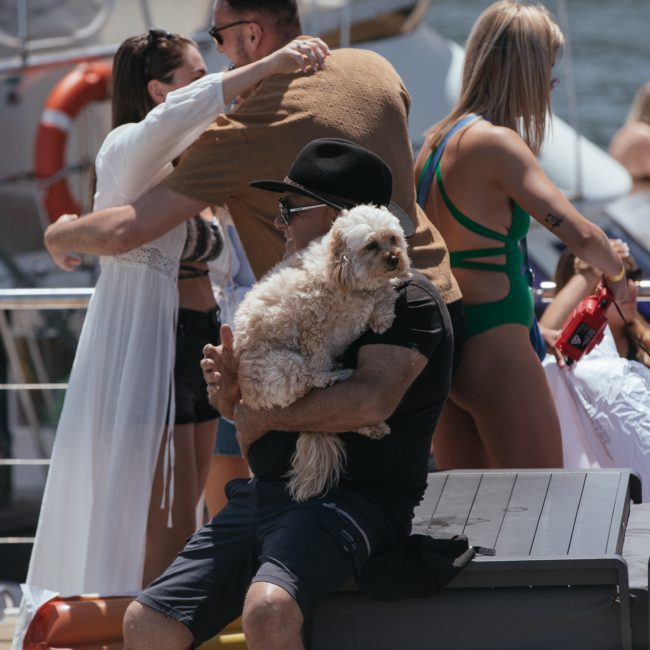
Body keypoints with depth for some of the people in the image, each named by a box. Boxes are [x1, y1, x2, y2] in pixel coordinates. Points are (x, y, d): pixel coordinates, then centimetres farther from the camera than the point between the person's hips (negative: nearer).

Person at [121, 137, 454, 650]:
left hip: (356, 497, -8)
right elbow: (254, 412, 27)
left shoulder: (406, 297, -6)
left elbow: (372, 400, -23)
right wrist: (232, 387, 2)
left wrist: (265, 416, -11)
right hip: (263, 494, 8)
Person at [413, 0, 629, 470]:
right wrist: (616, 274, -2)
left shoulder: (436, 142, 10)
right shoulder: (496, 143, -15)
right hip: (495, 353, -9)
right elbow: (581, 235, -23)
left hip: (444, 343, 9)